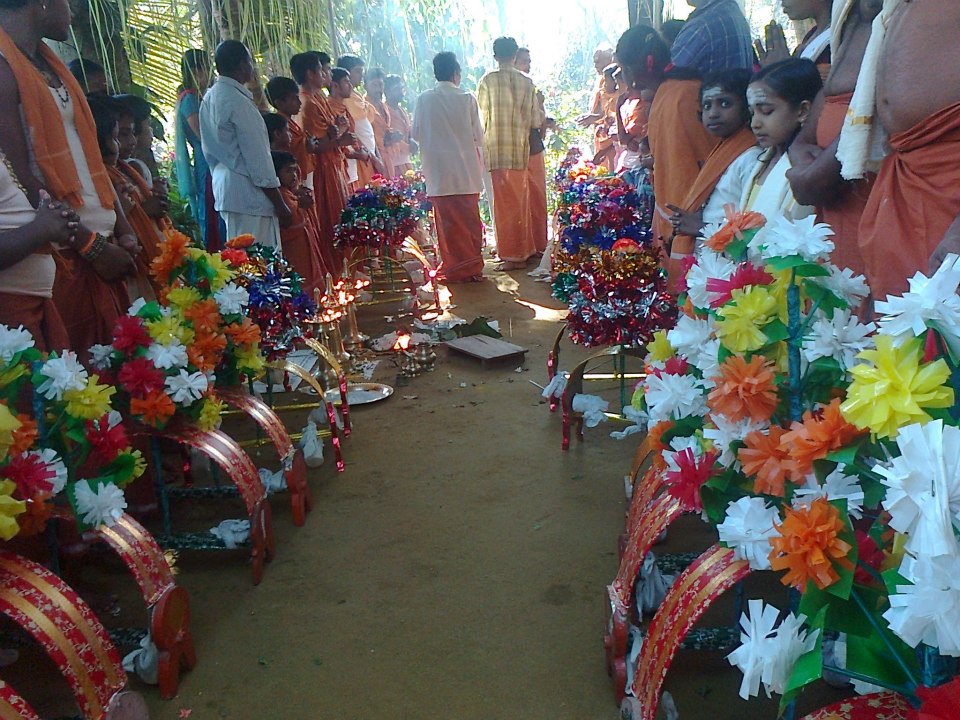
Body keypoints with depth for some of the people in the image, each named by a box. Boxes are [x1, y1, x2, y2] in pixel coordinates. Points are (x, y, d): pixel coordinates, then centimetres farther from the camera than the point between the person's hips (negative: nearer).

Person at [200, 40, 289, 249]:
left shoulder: (209, 98, 12)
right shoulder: (239, 102, -15)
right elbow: (258, 158, -16)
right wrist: (280, 204, -12)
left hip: (224, 187, 10)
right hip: (248, 193, -10)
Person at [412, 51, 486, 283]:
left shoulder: (424, 99, -4)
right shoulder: (467, 98, -5)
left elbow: (416, 134, 2)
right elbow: (478, 135, -2)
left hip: (439, 171, 0)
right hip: (467, 170, 0)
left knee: (447, 221, 7)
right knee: (470, 220, 10)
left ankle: (455, 268, 11)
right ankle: (473, 267, 16)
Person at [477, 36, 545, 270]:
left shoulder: (487, 81, -5)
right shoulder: (527, 82, 3)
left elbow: (481, 117, -2)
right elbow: (536, 120, 4)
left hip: (497, 150, -3)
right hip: (520, 150, 3)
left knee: (505, 202, 0)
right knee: (520, 200, 14)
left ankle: (514, 255, 2)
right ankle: (526, 249, 22)